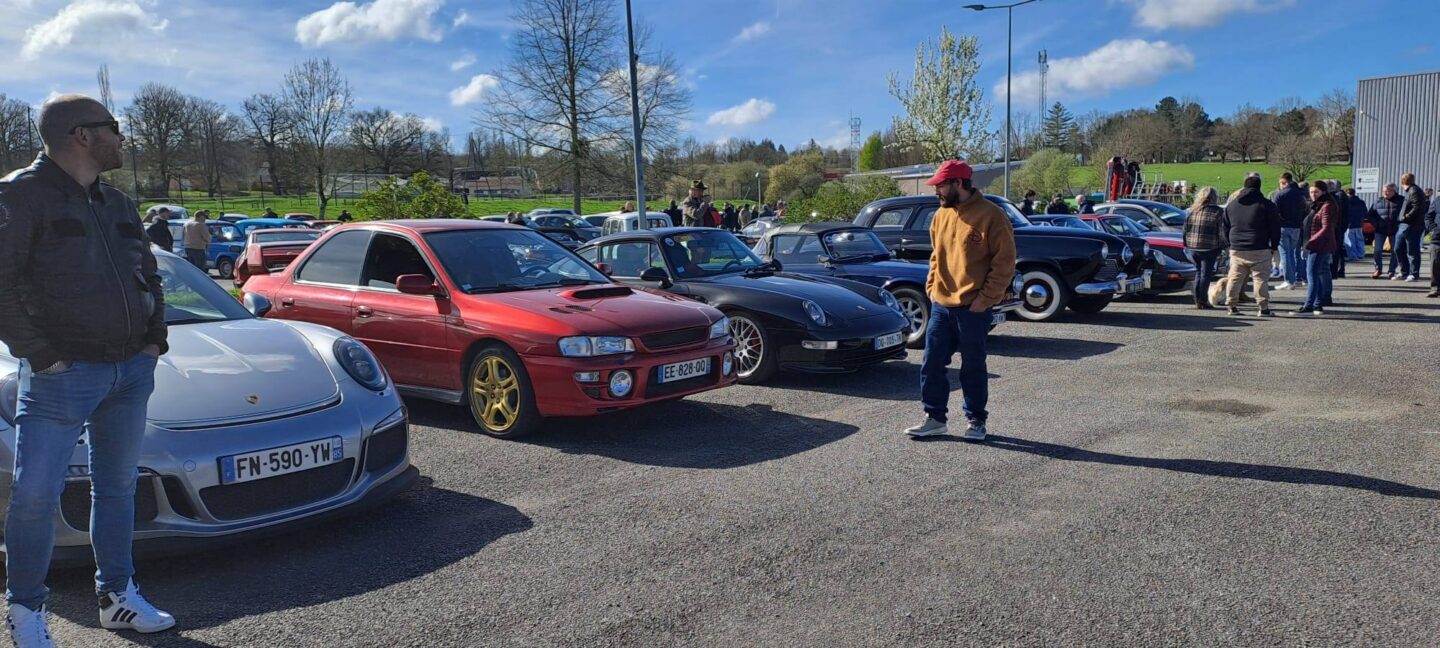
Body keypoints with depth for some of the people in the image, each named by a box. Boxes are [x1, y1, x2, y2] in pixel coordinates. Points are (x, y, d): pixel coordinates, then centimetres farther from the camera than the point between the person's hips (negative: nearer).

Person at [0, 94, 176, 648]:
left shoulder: (117, 204, 15)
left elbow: (149, 275, 22)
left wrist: (155, 338, 10)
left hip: (131, 369, 7)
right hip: (62, 374, -6)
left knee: (117, 486, 14)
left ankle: (118, 597, 26)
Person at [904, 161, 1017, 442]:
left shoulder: (991, 216, -11)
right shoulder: (941, 216, 9)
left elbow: (1005, 262, -11)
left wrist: (986, 298, -15)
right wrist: (931, 287, 8)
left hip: (972, 308, -6)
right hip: (941, 305, 6)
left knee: (974, 368, 6)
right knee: (932, 364, 7)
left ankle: (975, 421, 20)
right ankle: (935, 418, 19)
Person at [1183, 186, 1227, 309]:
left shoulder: (1193, 210, 7)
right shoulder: (1216, 211, -7)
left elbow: (1186, 228, 9)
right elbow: (1221, 231, -10)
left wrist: (1187, 244, 16)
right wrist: (1225, 245, 0)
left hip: (1193, 247, 5)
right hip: (1209, 248, -5)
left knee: (1198, 272, 14)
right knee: (1206, 274, 1)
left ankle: (1198, 300, 13)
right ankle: (1203, 300, -1)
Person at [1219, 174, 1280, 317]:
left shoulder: (1231, 205, 10)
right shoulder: (1266, 205, -3)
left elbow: (1224, 228, 14)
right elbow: (1275, 228, -2)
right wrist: (1274, 246, 8)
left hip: (1236, 250, 4)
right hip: (1259, 250, -4)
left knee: (1235, 278, 10)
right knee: (1261, 279, -2)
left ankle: (1231, 305, 12)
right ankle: (1263, 308, -3)